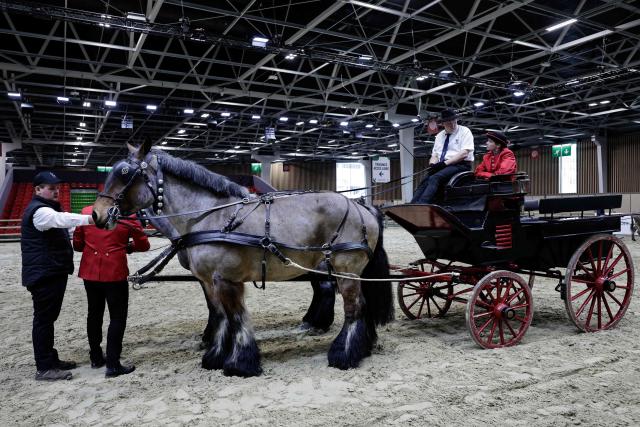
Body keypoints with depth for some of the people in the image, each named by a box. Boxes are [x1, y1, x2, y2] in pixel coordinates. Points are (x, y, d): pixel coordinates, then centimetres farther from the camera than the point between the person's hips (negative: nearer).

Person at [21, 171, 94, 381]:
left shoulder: (48, 209, 18)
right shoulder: (39, 211, -17)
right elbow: (62, 219, -37)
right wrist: (90, 218, -51)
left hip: (54, 273, 10)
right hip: (43, 275, -10)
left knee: (48, 317, 16)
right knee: (43, 319, -4)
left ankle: (51, 359, 26)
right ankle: (44, 368, 2)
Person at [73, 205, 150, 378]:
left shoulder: (86, 212, 3)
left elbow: (77, 244, 8)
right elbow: (143, 245, 0)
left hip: (90, 272, 5)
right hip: (115, 273, -4)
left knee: (94, 314, 19)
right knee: (118, 317, 4)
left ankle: (96, 357, 33)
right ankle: (112, 364, 3)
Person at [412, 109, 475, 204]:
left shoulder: (464, 131, 3)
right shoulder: (439, 136, 21)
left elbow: (464, 153, -10)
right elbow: (434, 155, 16)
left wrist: (446, 163, -20)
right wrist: (432, 165, -9)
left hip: (460, 165, -5)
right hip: (440, 167, 5)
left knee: (434, 178, -33)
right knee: (424, 181, -24)